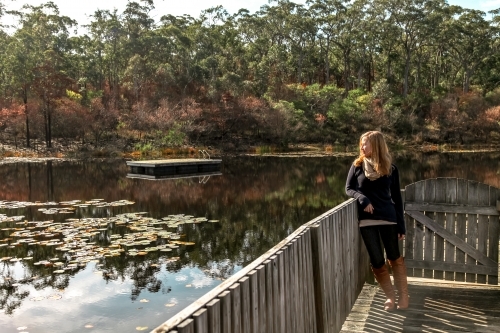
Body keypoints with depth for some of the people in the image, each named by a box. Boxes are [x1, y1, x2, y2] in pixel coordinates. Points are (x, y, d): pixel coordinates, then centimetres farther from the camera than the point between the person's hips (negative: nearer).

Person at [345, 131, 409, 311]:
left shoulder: (390, 168, 3)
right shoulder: (357, 165, 4)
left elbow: (396, 197, 5)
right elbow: (348, 188, 6)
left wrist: (401, 224, 3)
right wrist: (362, 198, -15)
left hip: (388, 218, 0)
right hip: (366, 220, 1)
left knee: (395, 258, 8)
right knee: (376, 261, 4)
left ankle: (403, 295, 23)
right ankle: (390, 296, 20)